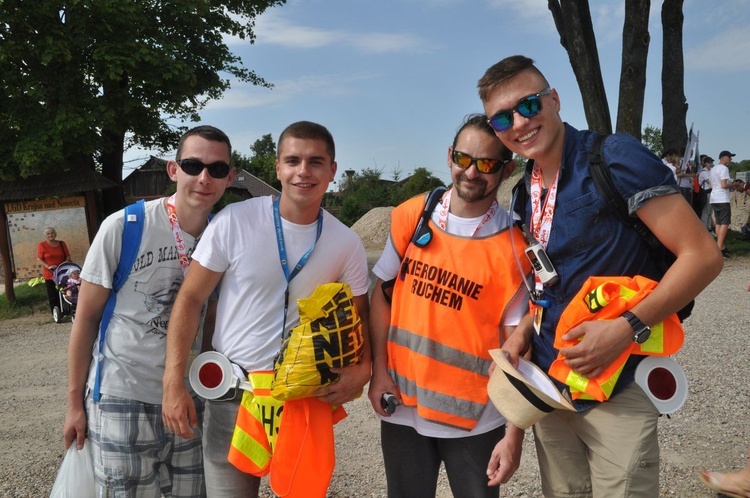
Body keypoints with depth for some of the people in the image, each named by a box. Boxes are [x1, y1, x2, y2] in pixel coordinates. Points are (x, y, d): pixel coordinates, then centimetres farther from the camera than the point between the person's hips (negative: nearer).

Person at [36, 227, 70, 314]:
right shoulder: (41, 245, -4)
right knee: (52, 295, 1)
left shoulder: (62, 243, 6)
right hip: (49, 274, -3)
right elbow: (39, 258, -6)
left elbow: (68, 256, 10)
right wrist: (48, 266, -19)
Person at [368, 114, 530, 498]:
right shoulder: (411, 217, -4)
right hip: (402, 406, 3)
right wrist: (379, 370, -1)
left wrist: (514, 435, -9)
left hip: (474, 418, -3)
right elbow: (382, 293, 5)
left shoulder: (512, 249, -12)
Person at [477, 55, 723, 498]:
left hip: (616, 389, -6)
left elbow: (703, 255, -16)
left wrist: (627, 328, -23)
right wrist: (526, 328, 0)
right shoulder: (527, 190, 6)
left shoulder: (615, 157, -15)